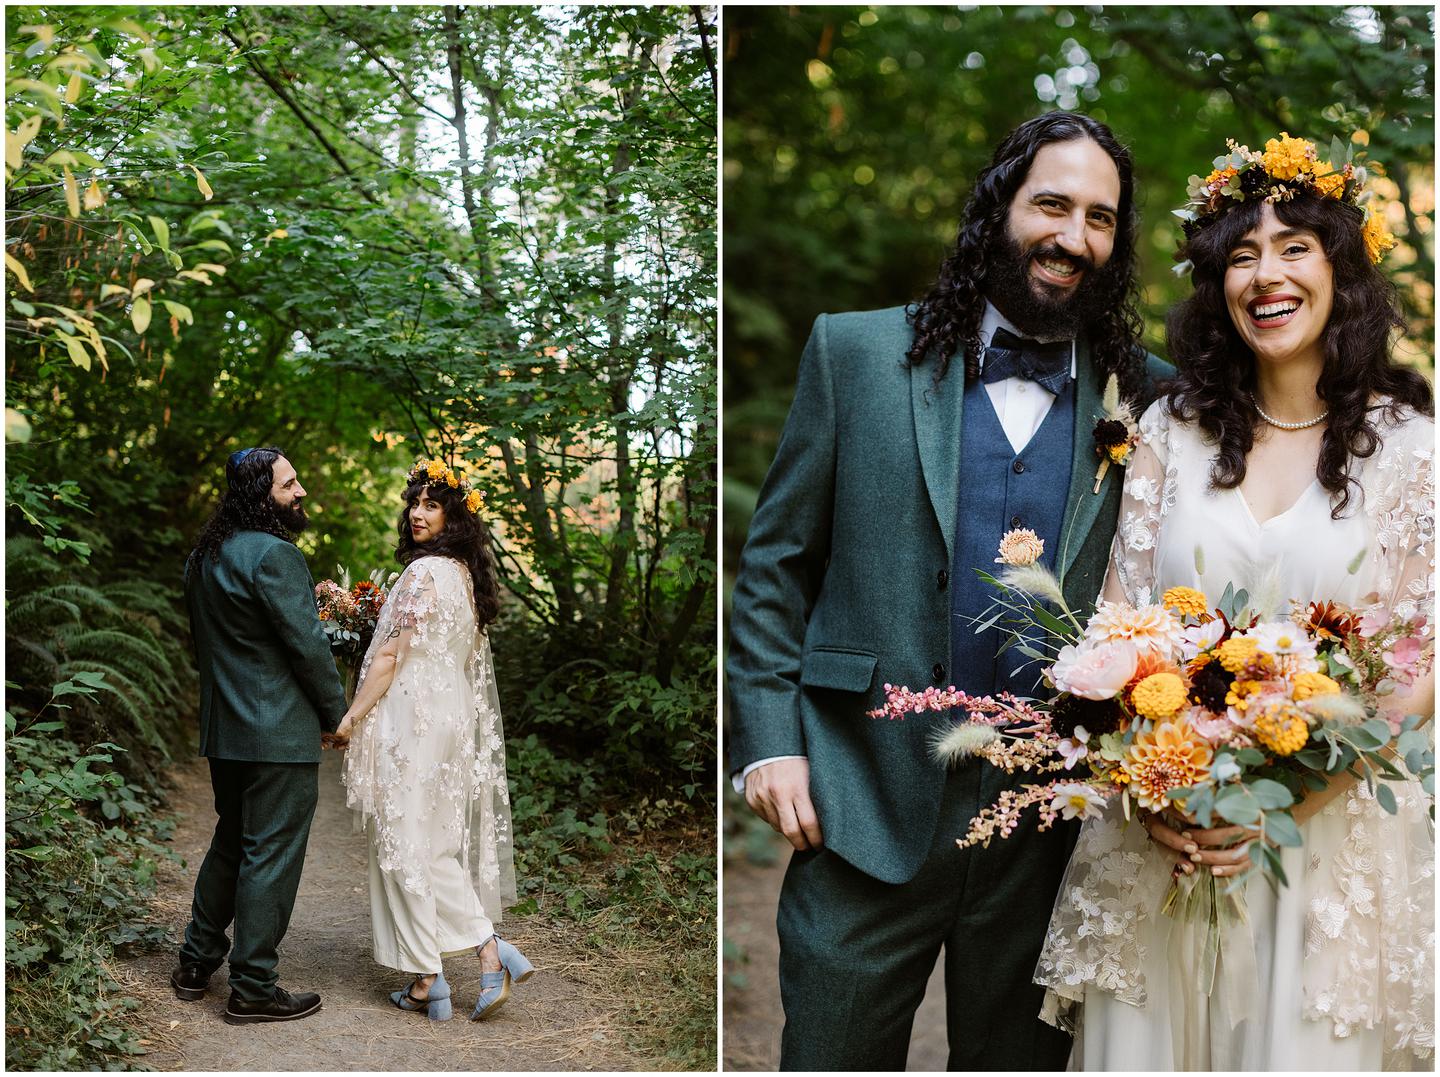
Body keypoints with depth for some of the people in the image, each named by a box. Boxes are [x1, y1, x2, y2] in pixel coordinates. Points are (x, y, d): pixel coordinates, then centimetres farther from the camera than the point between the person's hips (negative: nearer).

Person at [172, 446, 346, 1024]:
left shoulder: (206, 555, 11)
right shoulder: (274, 555, -18)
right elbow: (307, 646, -17)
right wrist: (338, 715, -5)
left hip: (224, 728, 9)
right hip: (279, 733, -9)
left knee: (231, 842, 22)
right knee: (271, 857, 0)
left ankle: (197, 962, 31)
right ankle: (253, 988, 7)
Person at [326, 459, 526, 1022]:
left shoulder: (423, 572, -14)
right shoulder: (467, 574, 11)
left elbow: (392, 655, -14)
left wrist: (351, 717, -7)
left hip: (413, 721, -8)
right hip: (455, 719, 8)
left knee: (405, 847, 1)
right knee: (441, 848, 14)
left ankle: (426, 982, 6)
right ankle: (491, 951, 7)